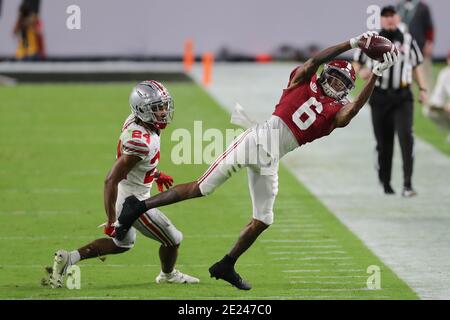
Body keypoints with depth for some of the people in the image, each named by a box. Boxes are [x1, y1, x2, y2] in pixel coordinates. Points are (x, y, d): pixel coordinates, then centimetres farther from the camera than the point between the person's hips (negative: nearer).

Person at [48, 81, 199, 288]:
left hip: (122, 197, 9)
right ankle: (168, 275, 43)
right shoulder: (140, 142, -34)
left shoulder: (135, 121, -6)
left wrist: (156, 174, 29)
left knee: (122, 244, 31)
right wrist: (111, 222, -30)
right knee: (173, 240, 13)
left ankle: (68, 258, 23)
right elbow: (110, 181, -33)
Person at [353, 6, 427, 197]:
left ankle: (407, 185, -22)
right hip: (379, 97, 0)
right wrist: (360, 72, -11)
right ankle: (385, 182, 24)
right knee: (384, 142, 5)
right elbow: (356, 63, 12)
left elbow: (416, 66, 17)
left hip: (402, 97, 0)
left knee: (405, 136, -18)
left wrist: (422, 89, 7)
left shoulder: (408, 41, 10)